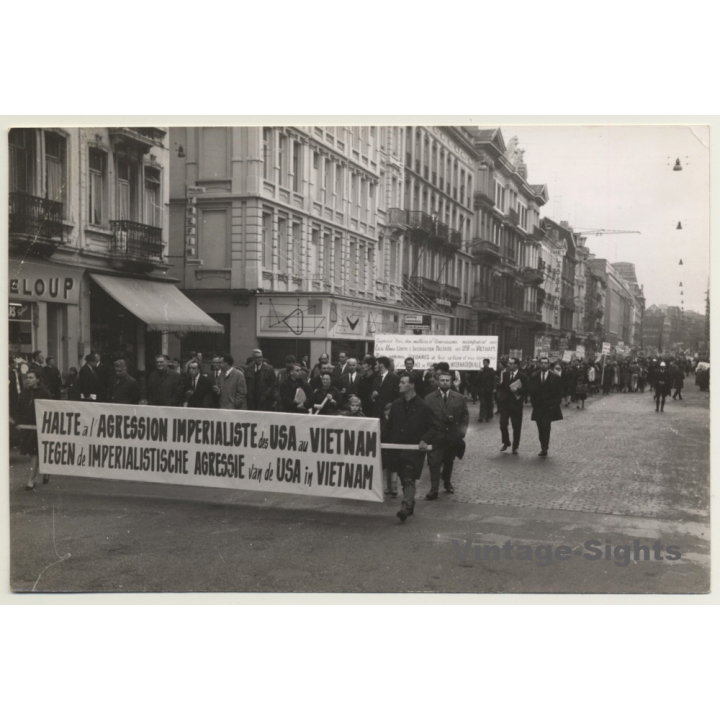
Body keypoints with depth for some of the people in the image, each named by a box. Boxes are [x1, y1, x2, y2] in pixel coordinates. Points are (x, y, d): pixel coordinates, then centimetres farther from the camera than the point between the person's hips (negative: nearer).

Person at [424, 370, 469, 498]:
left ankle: (447, 483, 38)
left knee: (449, 462, 18)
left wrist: (462, 429, -4)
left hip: (453, 436, 2)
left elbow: (465, 415, 7)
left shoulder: (460, 398, 1)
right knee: (434, 463, -7)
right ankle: (434, 490, -4)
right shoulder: (429, 398, -4)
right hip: (435, 435, -2)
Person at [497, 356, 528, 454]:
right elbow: (500, 387, 8)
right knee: (503, 424, -3)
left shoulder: (522, 376, -3)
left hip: (516, 404, -2)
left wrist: (517, 390, -21)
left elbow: (526, 389, -7)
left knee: (516, 427, 3)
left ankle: (515, 447, 14)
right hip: (504, 403, 2)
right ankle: (506, 443, 18)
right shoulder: (504, 374, 6)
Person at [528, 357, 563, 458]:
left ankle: (544, 449, -14)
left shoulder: (555, 378, 2)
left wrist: (554, 405, -8)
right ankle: (544, 448, 13)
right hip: (538, 408, 3)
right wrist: (534, 403, -2)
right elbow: (532, 392, 9)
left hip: (549, 408, -3)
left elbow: (559, 393, 2)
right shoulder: (534, 377, 8)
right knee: (541, 428, 5)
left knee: (546, 426, -15)